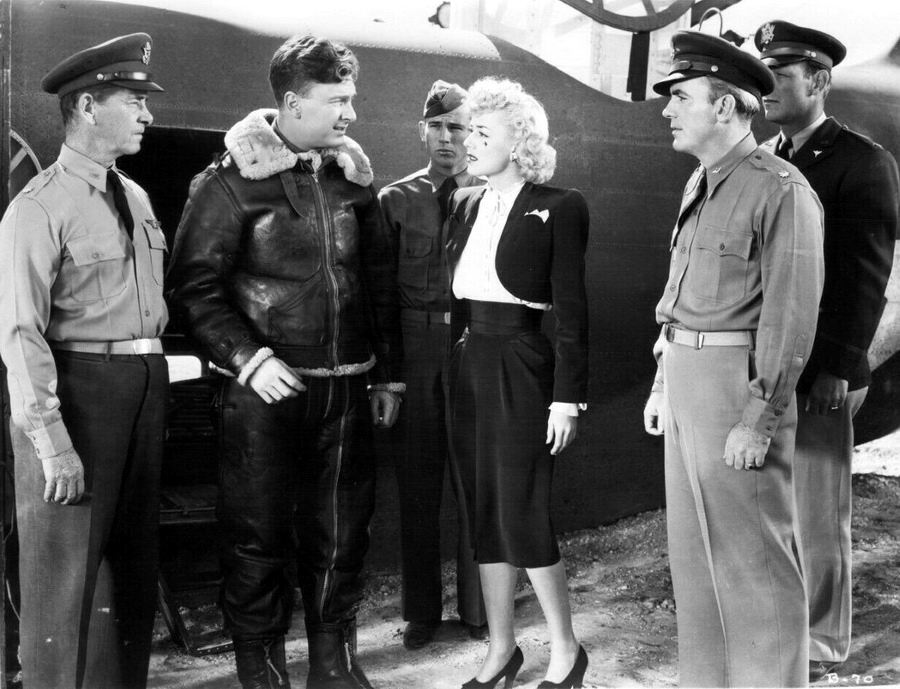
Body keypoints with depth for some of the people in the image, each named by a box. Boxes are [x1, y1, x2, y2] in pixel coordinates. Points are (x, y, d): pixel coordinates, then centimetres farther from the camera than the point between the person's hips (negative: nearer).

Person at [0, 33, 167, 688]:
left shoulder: (136, 198, 12)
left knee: (135, 563, 16)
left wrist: (155, 384, 4)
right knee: (66, 568, 2)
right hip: (77, 388, -7)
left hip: (146, 387, 7)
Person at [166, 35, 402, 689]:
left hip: (347, 389, 5)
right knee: (259, 536, 4)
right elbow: (194, 284, -8)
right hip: (268, 389, -5)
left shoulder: (353, 175, 9)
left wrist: (385, 374, 12)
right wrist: (249, 360, -17)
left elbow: (380, 283, 13)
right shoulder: (233, 179, -7)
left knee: (342, 533, 11)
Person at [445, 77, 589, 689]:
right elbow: (451, 292, 11)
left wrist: (567, 399, -12)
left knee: (523, 517, -4)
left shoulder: (558, 208, -6)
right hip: (466, 367, 6)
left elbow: (571, 309, -8)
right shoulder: (464, 204, 11)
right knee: (484, 515, 11)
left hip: (522, 369, -6)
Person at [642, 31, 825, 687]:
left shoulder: (782, 190, -13)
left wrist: (758, 420, -19)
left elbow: (791, 316, -16)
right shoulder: (699, 184, 13)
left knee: (751, 556, 0)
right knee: (692, 547, 16)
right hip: (686, 378, 9)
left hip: (738, 378, -9)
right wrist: (662, 384, 16)